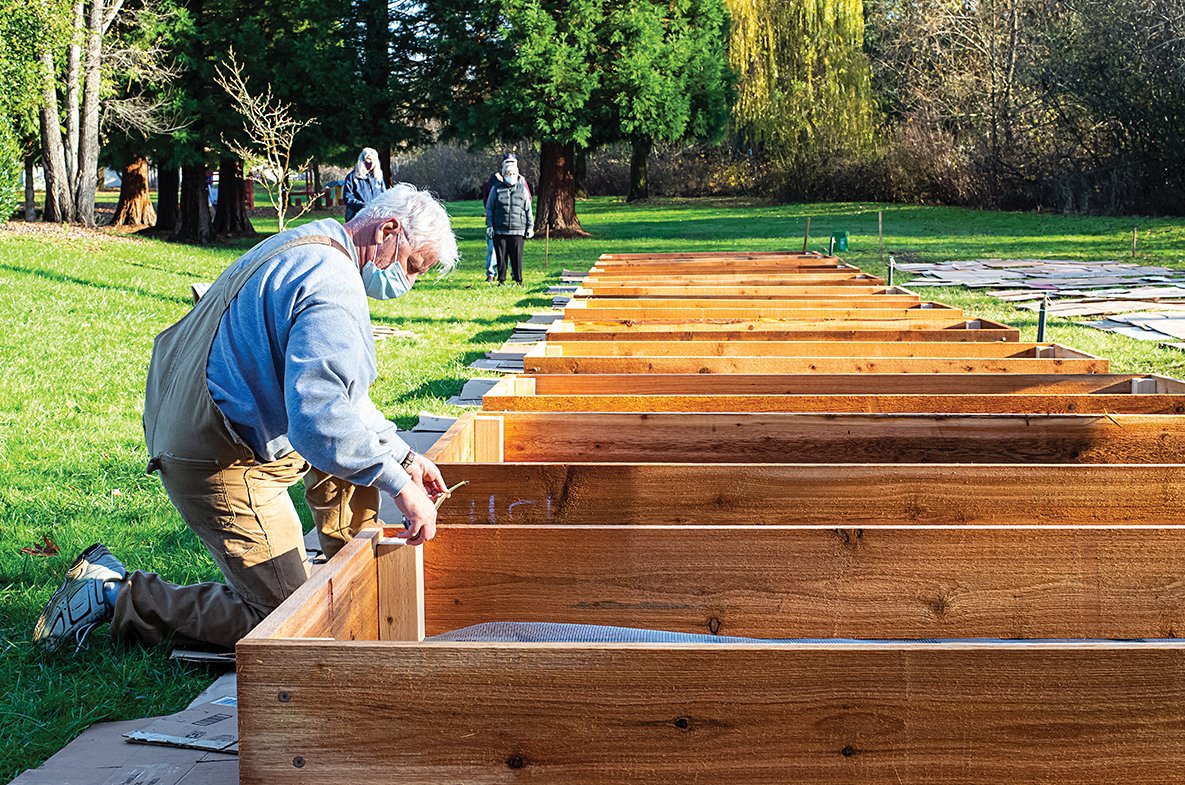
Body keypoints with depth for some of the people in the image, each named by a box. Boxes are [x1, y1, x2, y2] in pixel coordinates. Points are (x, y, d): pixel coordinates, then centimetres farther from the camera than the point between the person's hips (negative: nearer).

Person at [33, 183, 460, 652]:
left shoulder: (307, 249, 14)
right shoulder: (332, 287, -21)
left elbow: (331, 389, 23)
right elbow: (319, 418, -33)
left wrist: (402, 456, 17)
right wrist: (398, 484, -29)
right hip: (222, 462, -11)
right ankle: (115, 596, -3)